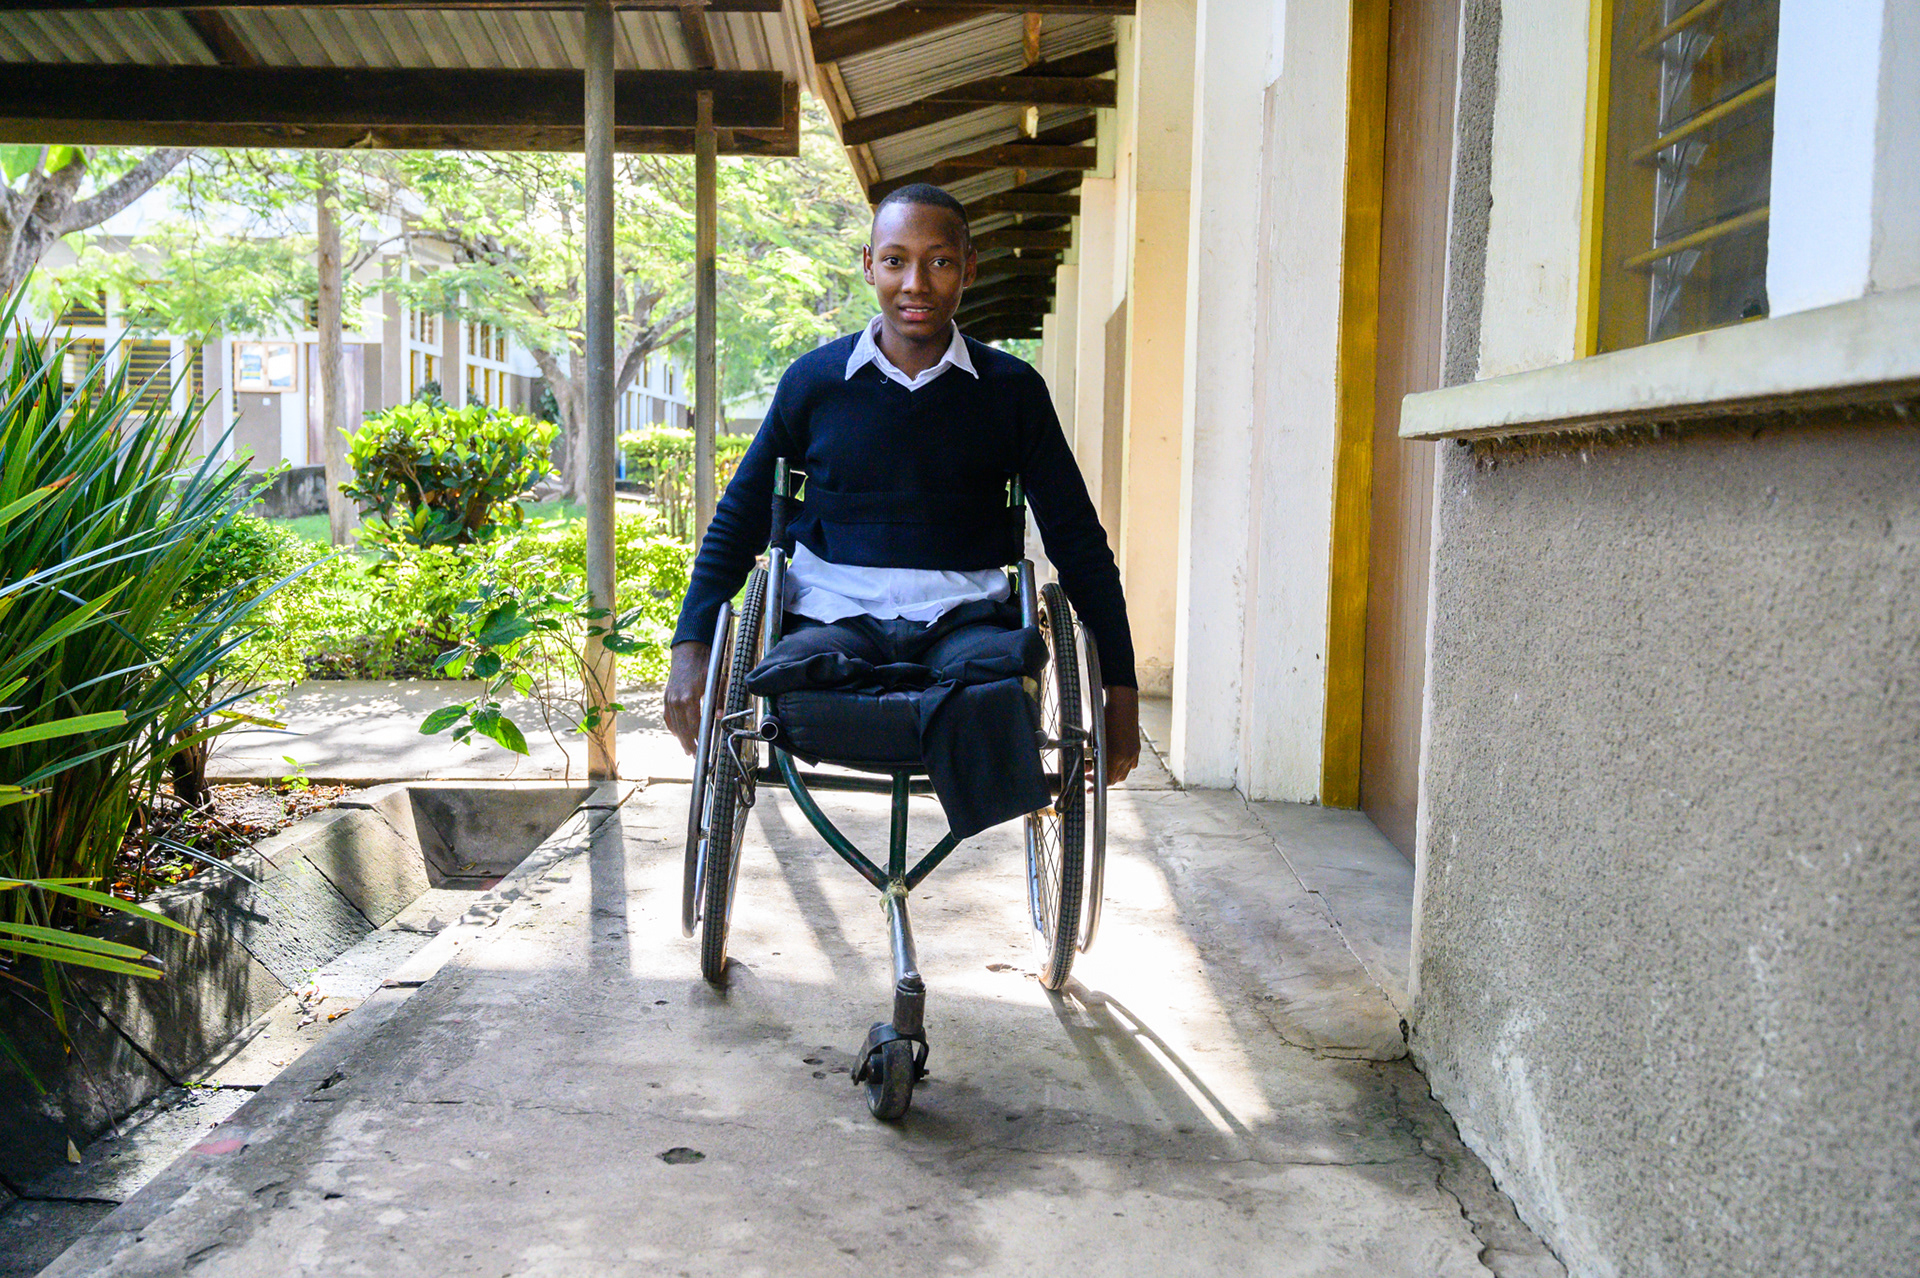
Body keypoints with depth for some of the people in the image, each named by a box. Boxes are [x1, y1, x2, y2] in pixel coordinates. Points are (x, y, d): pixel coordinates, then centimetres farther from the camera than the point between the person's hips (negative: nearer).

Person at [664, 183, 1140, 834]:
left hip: (965, 615, 0)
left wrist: (1121, 688, 5)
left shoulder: (1013, 389, 7)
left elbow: (1078, 541, 12)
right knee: (788, 678, -36)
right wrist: (690, 648, 1)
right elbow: (738, 520, 15)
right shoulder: (813, 381, 8)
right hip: (836, 611, 1)